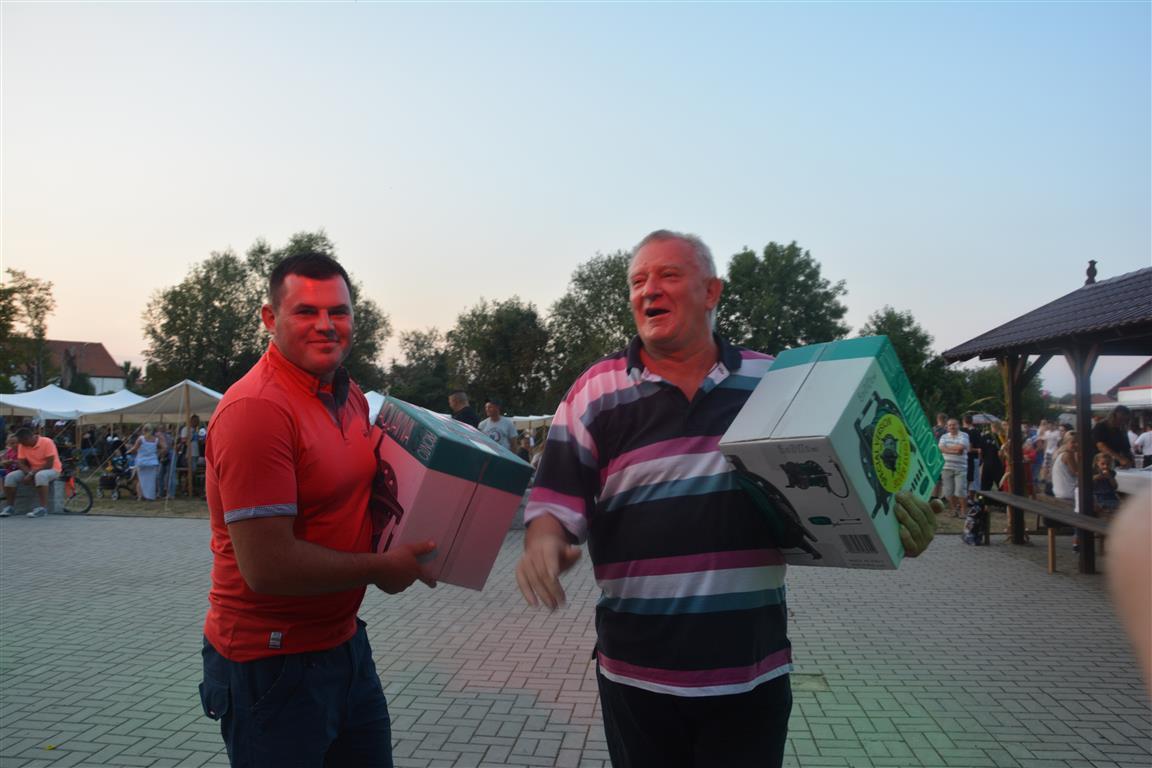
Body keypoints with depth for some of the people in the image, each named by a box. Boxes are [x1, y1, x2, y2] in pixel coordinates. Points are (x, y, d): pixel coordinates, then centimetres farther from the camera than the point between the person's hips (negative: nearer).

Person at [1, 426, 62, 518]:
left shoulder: (47, 442, -19)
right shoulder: (22, 445, 0)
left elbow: (49, 464, -23)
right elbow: (21, 463, -2)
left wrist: (32, 474, -25)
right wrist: (28, 473, -22)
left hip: (52, 470, -6)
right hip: (31, 471, 6)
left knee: (40, 476, -39)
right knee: (10, 477, -13)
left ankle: (43, 508, -40)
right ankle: (9, 507, -8)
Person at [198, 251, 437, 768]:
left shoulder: (351, 396, 4)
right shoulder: (256, 409, -23)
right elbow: (267, 566, -27)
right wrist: (380, 569, -14)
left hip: (344, 642, 8)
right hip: (272, 663, -8)